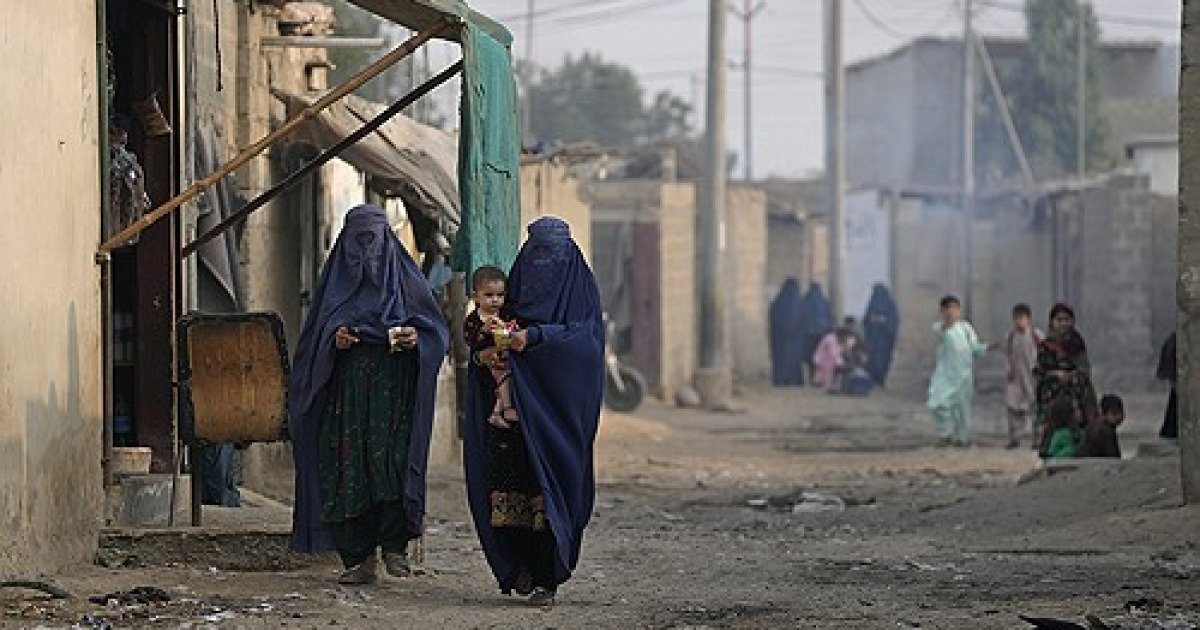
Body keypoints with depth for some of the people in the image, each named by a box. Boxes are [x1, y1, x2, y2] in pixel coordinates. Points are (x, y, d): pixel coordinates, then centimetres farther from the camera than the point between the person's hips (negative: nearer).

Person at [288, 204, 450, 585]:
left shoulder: (403, 276, 8)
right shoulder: (336, 279, 14)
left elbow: (437, 329, 8)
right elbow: (316, 333, 13)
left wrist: (416, 337, -13)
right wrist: (334, 339, -9)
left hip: (393, 386, -2)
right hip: (347, 387, 2)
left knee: (392, 462, -17)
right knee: (349, 468, -4)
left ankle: (394, 545, -8)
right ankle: (360, 558, -1)